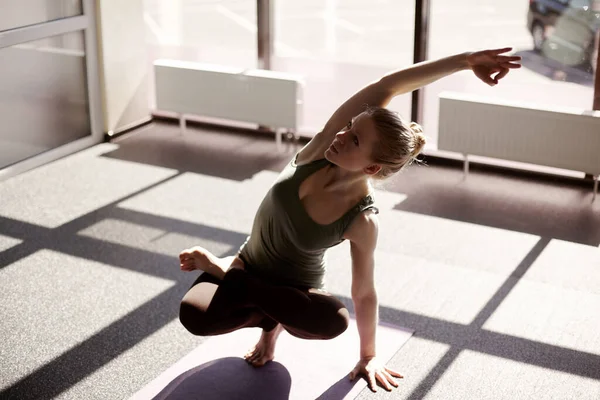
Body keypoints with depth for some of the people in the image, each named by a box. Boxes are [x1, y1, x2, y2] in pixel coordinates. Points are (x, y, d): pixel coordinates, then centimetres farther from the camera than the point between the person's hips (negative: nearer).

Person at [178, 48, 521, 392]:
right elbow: (385, 88, -32)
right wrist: (465, 60, -29)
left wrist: (369, 355, -5)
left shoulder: (362, 222, -28)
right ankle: (270, 318, 5)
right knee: (195, 315, -26)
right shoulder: (323, 148, -24)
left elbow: (364, 293, -14)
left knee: (335, 321, -35)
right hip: (248, 265, 2)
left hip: (298, 289, -1)